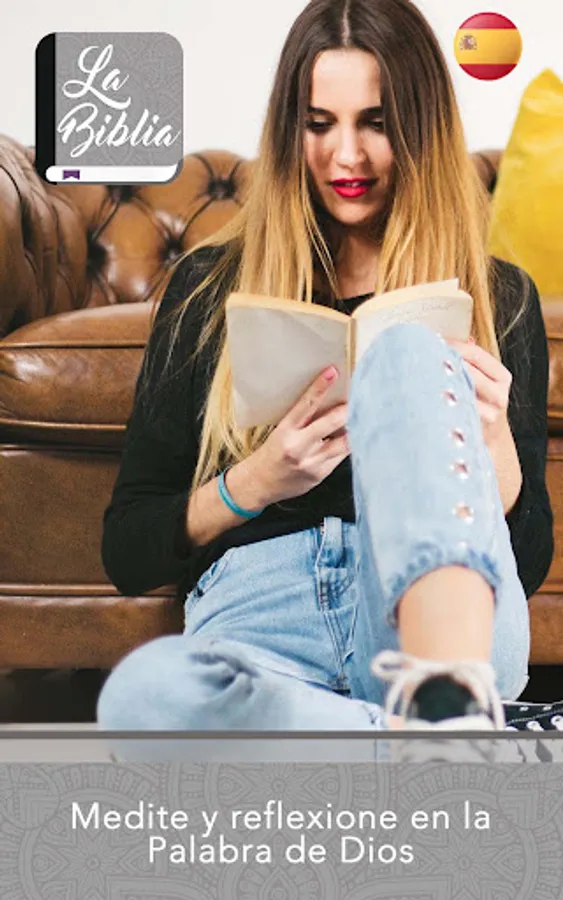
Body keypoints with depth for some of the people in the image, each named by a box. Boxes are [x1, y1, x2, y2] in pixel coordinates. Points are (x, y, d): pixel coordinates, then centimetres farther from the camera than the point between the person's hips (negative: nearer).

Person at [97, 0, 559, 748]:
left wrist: (493, 438, -5)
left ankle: (449, 704, -47)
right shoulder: (211, 286, 16)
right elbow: (127, 551, 13)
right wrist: (253, 482, -6)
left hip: (440, 616, 0)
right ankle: (501, 738, -27)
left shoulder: (499, 298, 17)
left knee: (407, 348, -26)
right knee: (143, 690, -36)